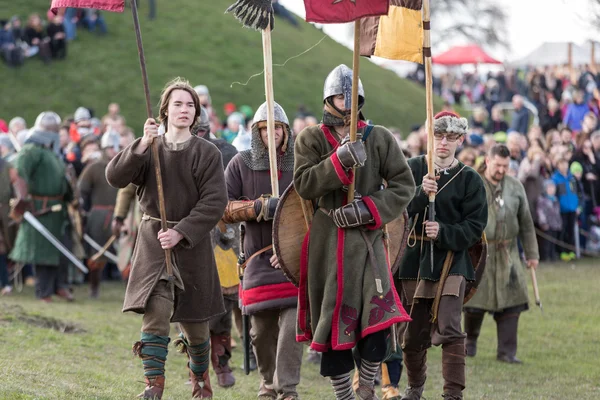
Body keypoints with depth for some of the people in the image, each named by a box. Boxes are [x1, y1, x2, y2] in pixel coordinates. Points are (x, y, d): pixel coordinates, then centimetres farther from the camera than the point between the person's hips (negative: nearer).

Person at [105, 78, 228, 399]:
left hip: (191, 243, 0)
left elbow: (215, 203, -10)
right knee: (155, 313, -16)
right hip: (153, 242, 0)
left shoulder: (207, 154, -2)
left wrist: (180, 232, -20)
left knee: (194, 322, 9)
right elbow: (115, 177, -10)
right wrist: (141, 146, -24)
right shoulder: (148, 149, 4)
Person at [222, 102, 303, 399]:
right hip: (258, 256, 1)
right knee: (261, 327, 8)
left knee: (292, 323, -13)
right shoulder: (241, 164, 5)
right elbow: (224, 208, 0)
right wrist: (259, 207, -16)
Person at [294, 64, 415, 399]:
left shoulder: (379, 138, 6)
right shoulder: (311, 139, 7)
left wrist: (370, 209, -11)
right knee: (334, 321, 2)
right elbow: (304, 184, -8)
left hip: (368, 237, 0)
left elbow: (404, 185, 3)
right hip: (328, 241, 0)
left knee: (377, 318, -12)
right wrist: (340, 160, -21)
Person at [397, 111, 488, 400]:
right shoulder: (414, 168, 6)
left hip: (451, 260, -2)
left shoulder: (469, 179, 1)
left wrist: (443, 232, -17)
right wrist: (421, 192, -22)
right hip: (414, 258, 3)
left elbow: (475, 226, -2)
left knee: (448, 329, -15)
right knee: (414, 331, 11)